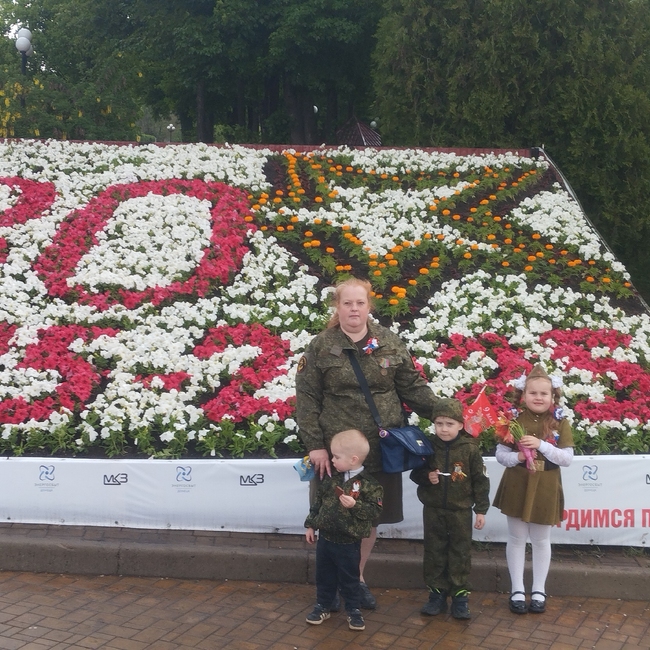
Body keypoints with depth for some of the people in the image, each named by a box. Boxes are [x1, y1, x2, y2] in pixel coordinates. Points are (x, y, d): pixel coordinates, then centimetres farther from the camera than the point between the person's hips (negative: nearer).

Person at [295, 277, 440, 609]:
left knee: (371, 517, 12)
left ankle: (358, 578, 32)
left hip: (381, 449, 3)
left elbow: (413, 387, 8)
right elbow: (307, 399, -3)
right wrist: (314, 445, -10)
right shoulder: (320, 348, -2)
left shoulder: (390, 343, 4)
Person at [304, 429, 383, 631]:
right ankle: (322, 606, 33)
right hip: (325, 538, 5)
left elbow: (375, 510, -18)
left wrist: (355, 505, -30)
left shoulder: (368, 484, -16)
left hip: (349, 543, -5)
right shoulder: (331, 479, 0)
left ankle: (353, 610, 27)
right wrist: (311, 525, 9)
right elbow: (318, 502, 8)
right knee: (324, 576, 17)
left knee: (349, 578, 11)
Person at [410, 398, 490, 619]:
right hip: (433, 510, 2)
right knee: (434, 552, 11)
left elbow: (480, 481, -4)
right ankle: (437, 594, 23)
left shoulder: (470, 449, -9)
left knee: (460, 553, 7)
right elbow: (415, 473, 6)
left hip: (460, 511, -2)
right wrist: (427, 477, -16)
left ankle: (460, 596, 18)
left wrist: (481, 509, -4)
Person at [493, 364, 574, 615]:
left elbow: (568, 458, -9)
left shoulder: (560, 423, -4)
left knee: (541, 540, 12)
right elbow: (500, 454, -3)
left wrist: (541, 445, -21)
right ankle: (517, 590, 20)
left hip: (545, 488, 0)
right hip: (517, 486, 0)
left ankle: (539, 590, 25)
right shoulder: (513, 420, -5)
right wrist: (517, 456, -23)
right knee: (517, 538, 9)